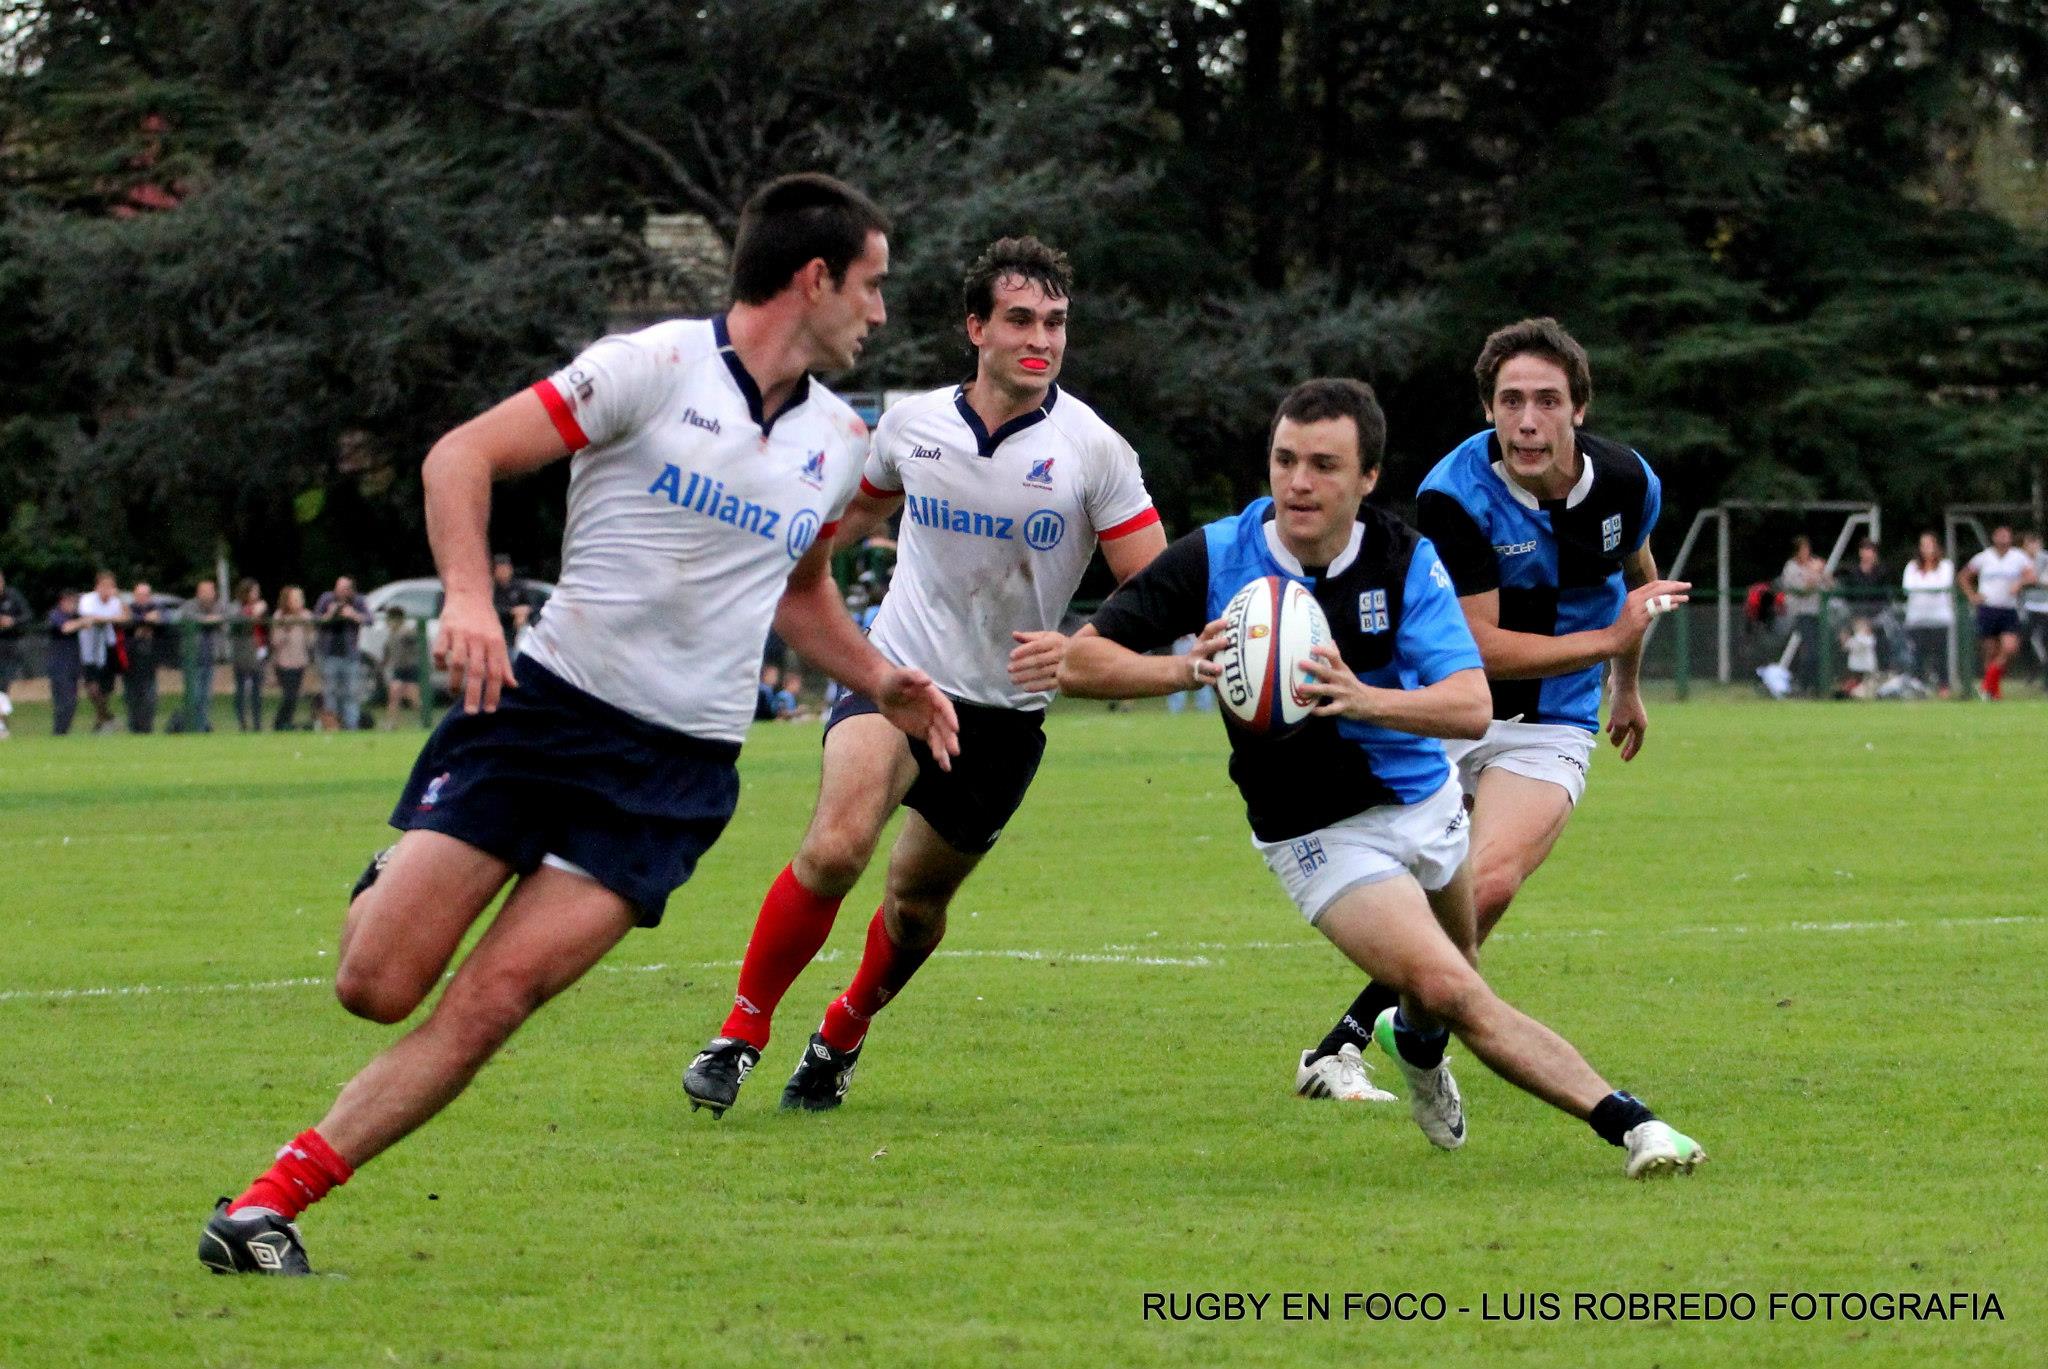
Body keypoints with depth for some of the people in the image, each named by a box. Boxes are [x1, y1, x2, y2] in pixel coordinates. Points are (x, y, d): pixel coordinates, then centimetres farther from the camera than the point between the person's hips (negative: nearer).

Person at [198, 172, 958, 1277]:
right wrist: (469, 597, -23)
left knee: (491, 1000, -15)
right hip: (542, 703, -3)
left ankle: (272, 1200, -11)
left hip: (676, 770, 3)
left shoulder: (841, 441, 14)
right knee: (375, 985, -9)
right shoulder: (655, 367, -5)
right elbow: (463, 453, -9)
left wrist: (879, 680, 17)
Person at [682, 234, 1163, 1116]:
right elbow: (859, 511, 21)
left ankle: (843, 1035, 40)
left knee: (918, 898, 11)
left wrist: (1077, 648, -25)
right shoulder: (912, 423, -1)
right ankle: (741, 1032, -12)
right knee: (836, 845, -25)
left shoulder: (1092, 449, -9)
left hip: (1005, 710, 0)